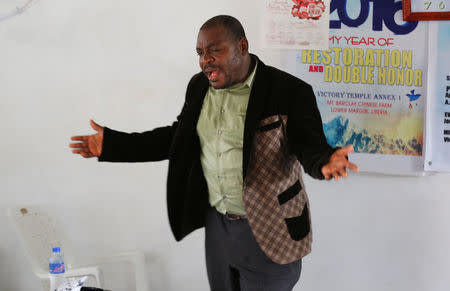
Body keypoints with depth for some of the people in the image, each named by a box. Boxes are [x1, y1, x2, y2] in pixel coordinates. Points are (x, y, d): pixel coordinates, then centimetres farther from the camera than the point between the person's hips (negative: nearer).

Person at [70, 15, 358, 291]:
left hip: (268, 230, -6)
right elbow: (177, 137, 12)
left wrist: (325, 161, -41)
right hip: (217, 222, 6)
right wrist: (112, 145, 6)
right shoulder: (199, 86, 3)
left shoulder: (289, 91, -16)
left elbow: (311, 145, -15)